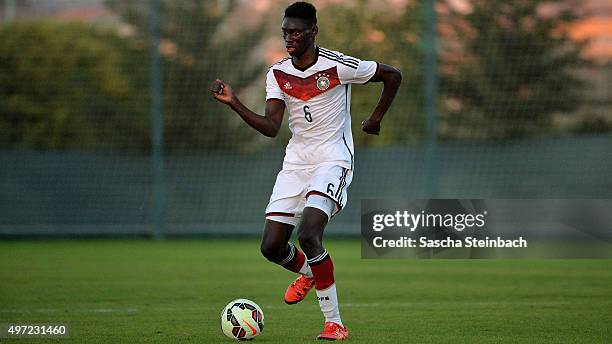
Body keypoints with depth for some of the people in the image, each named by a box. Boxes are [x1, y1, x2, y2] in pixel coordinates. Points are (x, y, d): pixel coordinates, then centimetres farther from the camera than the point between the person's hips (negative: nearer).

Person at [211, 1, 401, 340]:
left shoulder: (337, 65, -10)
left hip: (332, 160, -5)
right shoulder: (277, 73, 3)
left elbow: (393, 75, 2)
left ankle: (334, 322, -15)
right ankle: (307, 273, 36)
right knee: (271, 246, -2)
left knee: (308, 234, -26)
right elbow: (271, 127, -7)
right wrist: (234, 104, -18)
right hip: (295, 163, 5)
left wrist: (375, 119, 6)